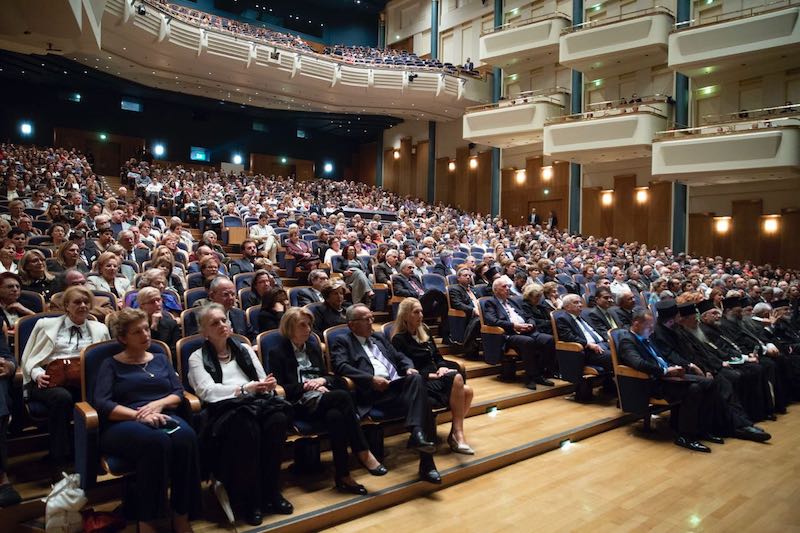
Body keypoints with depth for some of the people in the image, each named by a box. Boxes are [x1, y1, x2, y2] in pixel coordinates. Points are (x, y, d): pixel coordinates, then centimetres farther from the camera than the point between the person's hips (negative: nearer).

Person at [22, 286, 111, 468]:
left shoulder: (100, 329, 21)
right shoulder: (46, 324, 17)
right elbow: (30, 359, 15)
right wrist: (37, 373, -6)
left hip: (86, 382, 1)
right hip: (51, 381, -1)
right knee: (62, 397, -37)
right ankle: (60, 457, -22)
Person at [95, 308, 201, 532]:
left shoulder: (161, 359, 23)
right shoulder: (111, 364, 12)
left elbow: (178, 393, 12)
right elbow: (102, 404, -4)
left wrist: (158, 404, -10)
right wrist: (138, 415, -18)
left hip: (163, 418, 3)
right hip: (123, 424, -3)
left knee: (185, 436, -35)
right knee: (156, 441, -39)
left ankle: (182, 515, -27)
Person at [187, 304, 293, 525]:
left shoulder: (245, 349, 23)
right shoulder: (197, 358, 11)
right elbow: (207, 391, -6)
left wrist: (268, 385, -10)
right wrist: (245, 388, -19)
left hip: (256, 404, 4)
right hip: (224, 410, -3)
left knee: (278, 418, -31)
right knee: (247, 427, -37)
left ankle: (271, 491, -16)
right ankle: (249, 498, -21)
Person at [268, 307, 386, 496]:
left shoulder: (314, 348, 23)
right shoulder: (277, 353, 6)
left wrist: (322, 380, -1)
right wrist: (306, 386, -11)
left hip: (323, 400, 5)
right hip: (301, 404, -5)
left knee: (335, 415, -33)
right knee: (342, 396, -31)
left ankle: (343, 476, -30)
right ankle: (363, 453, -24)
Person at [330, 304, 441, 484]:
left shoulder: (379, 338, 30)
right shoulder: (342, 342, 10)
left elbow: (399, 357, 28)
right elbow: (340, 367, -7)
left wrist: (409, 368, 4)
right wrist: (371, 379, -17)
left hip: (397, 383, 6)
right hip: (373, 391, -6)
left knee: (416, 378, -30)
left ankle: (417, 433, -37)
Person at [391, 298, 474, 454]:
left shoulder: (425, 331, 17)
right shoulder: (399, 339, -6)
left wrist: (442, 367, -2)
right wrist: (430, 375, -17)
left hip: (435, 376, 7)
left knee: (467, 391, -20)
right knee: (456, 378, -31)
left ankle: (455, 434, -14)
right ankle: (458, 434, -28)